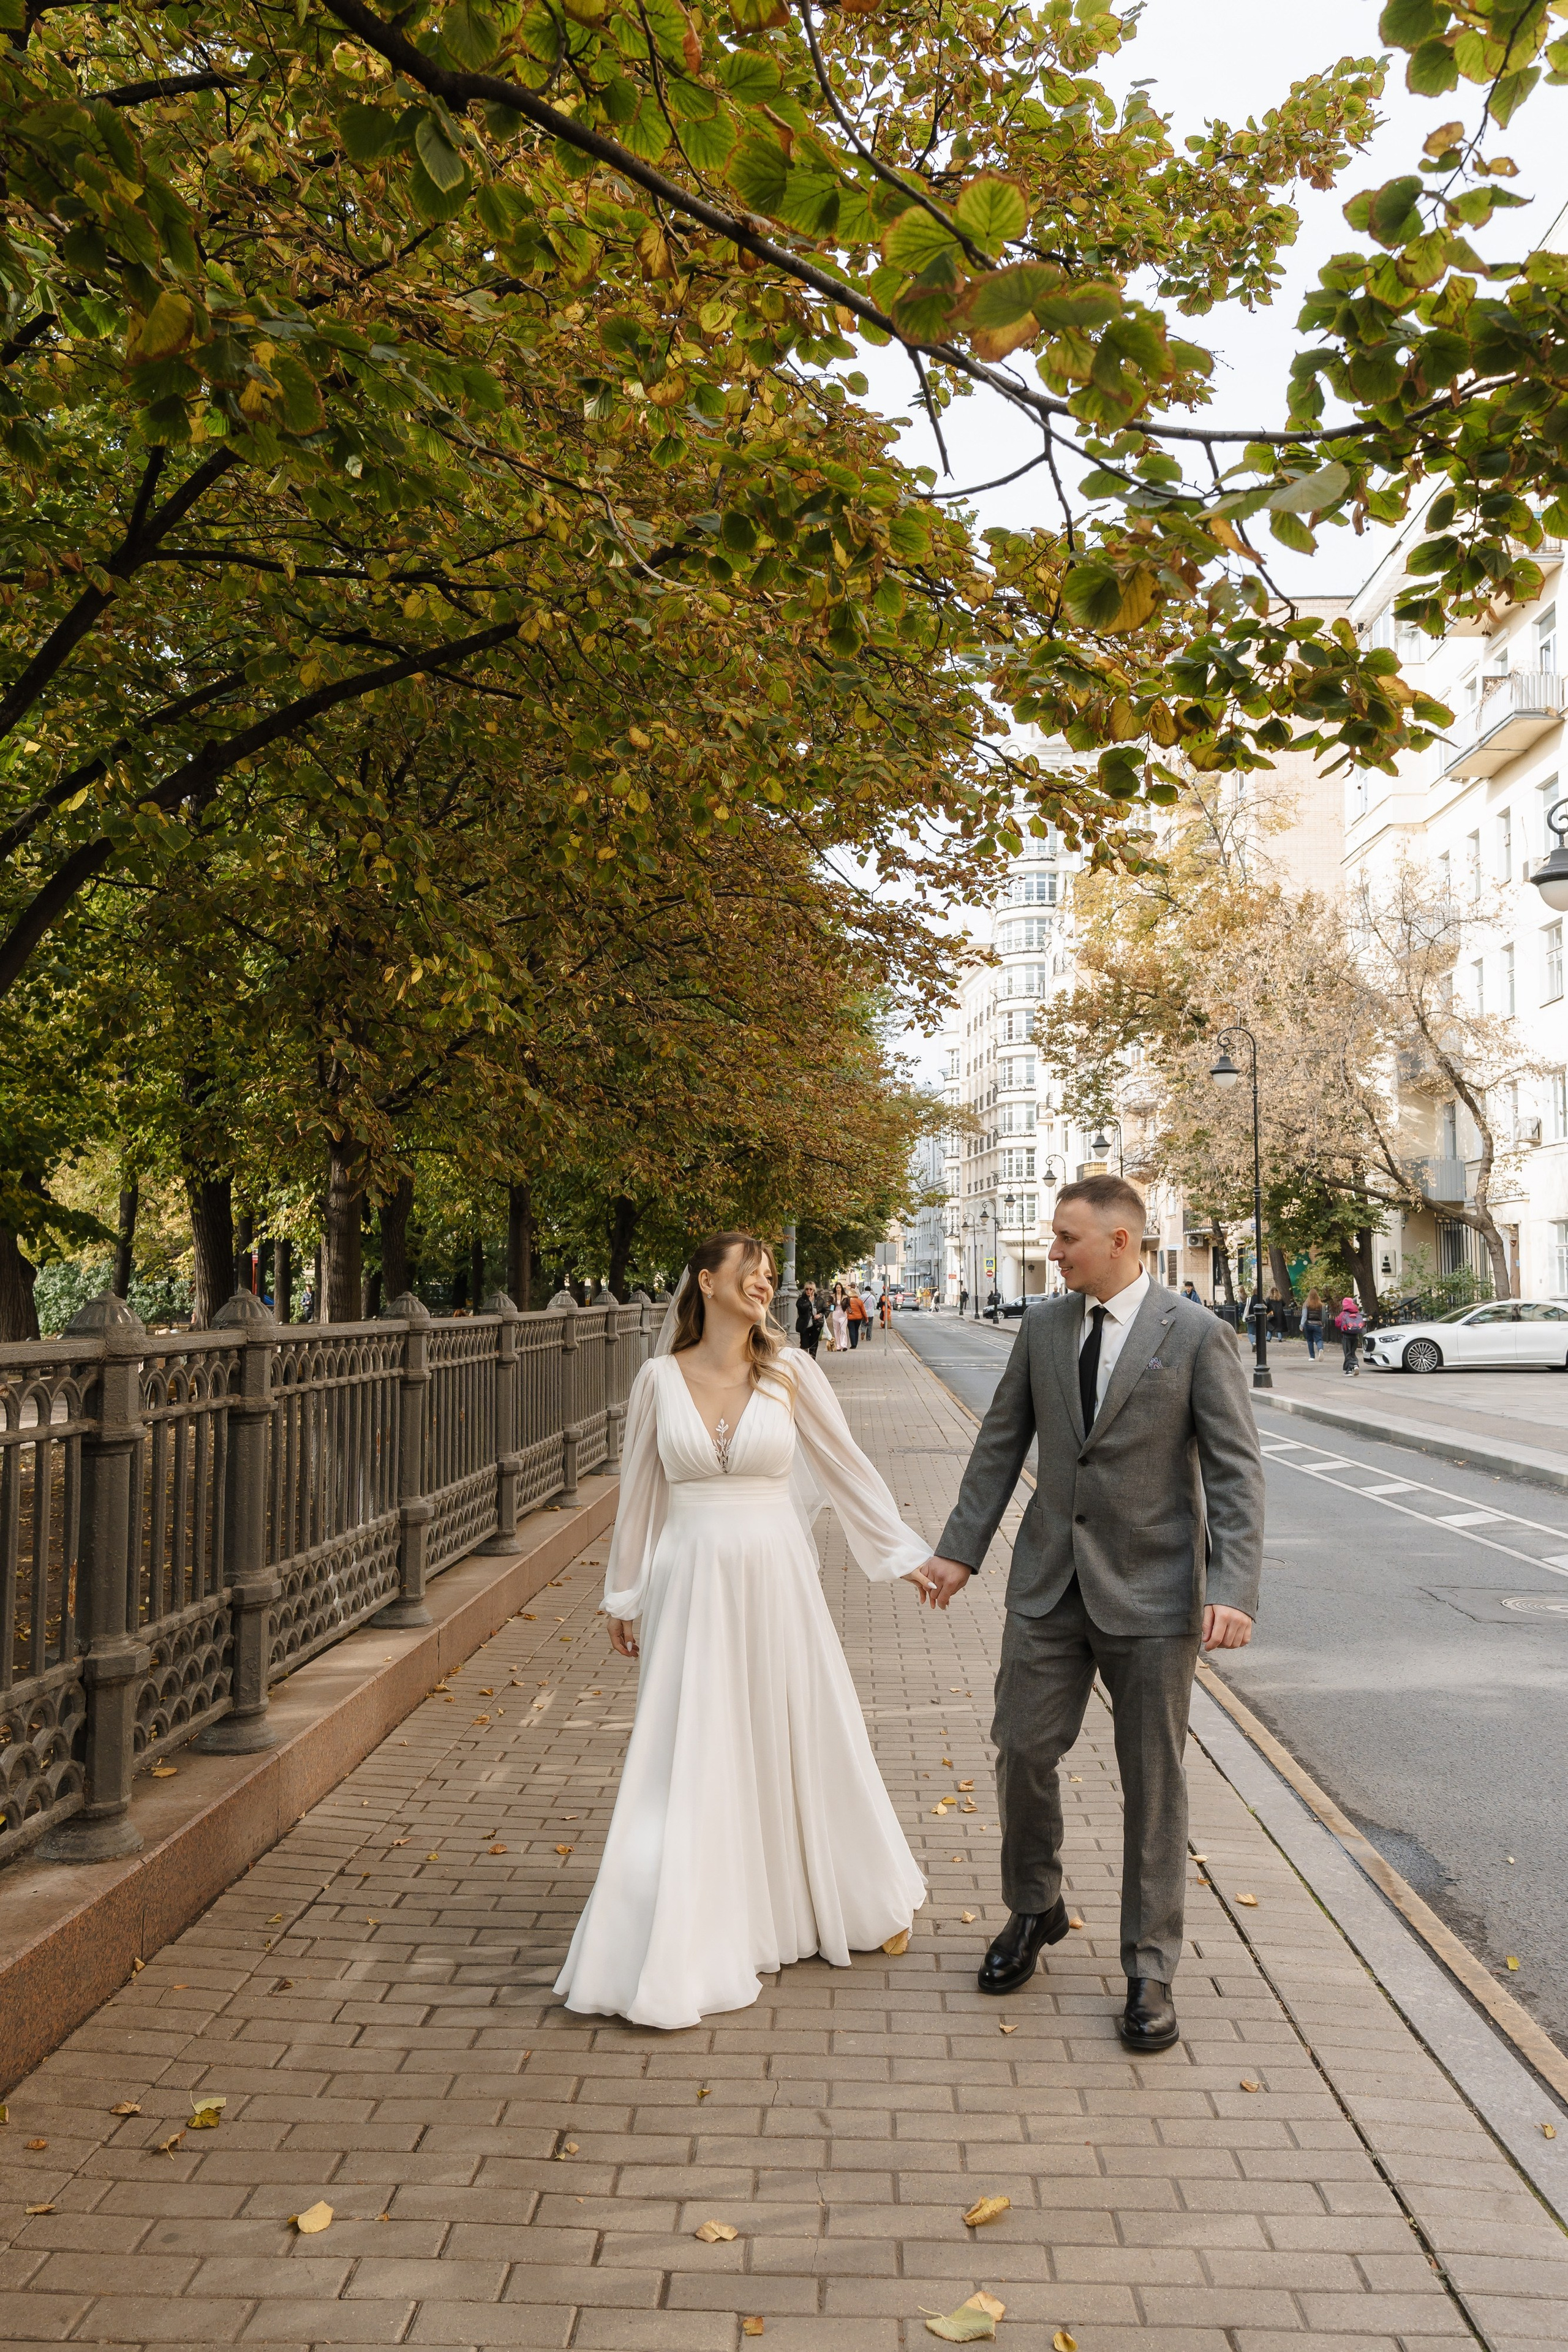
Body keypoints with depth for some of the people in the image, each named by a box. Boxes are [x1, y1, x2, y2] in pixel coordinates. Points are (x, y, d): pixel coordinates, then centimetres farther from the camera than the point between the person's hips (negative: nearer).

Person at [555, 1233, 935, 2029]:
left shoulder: (791, 1373, -2)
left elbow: (848, 1469, 5)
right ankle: (673, 1955, 15)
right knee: (689, 1762, 2)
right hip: (691, 1586, 0)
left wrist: (906, 1553, 6)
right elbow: (639, 1493, 7)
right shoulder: (660, 1378, -1)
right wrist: (624, 1596, 11)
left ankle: (844, 1898, 38)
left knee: (798, 1745, 14)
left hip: (775, 1584, 1)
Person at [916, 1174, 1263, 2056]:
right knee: (1023, 1754, 10)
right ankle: (1035, 1912, 36)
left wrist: (1234, 1589, -20)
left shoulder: (1197, 1335, -10)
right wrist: (961, 1550, 8)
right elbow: (1002, 1443, 10)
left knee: (1154, 1782, 7)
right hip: (1051, 1584, 4)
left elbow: (1237, 1470, -11)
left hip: (1152, 1590, -4)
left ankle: (1151, 1972, 24)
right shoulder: (1043, 1325, 4)